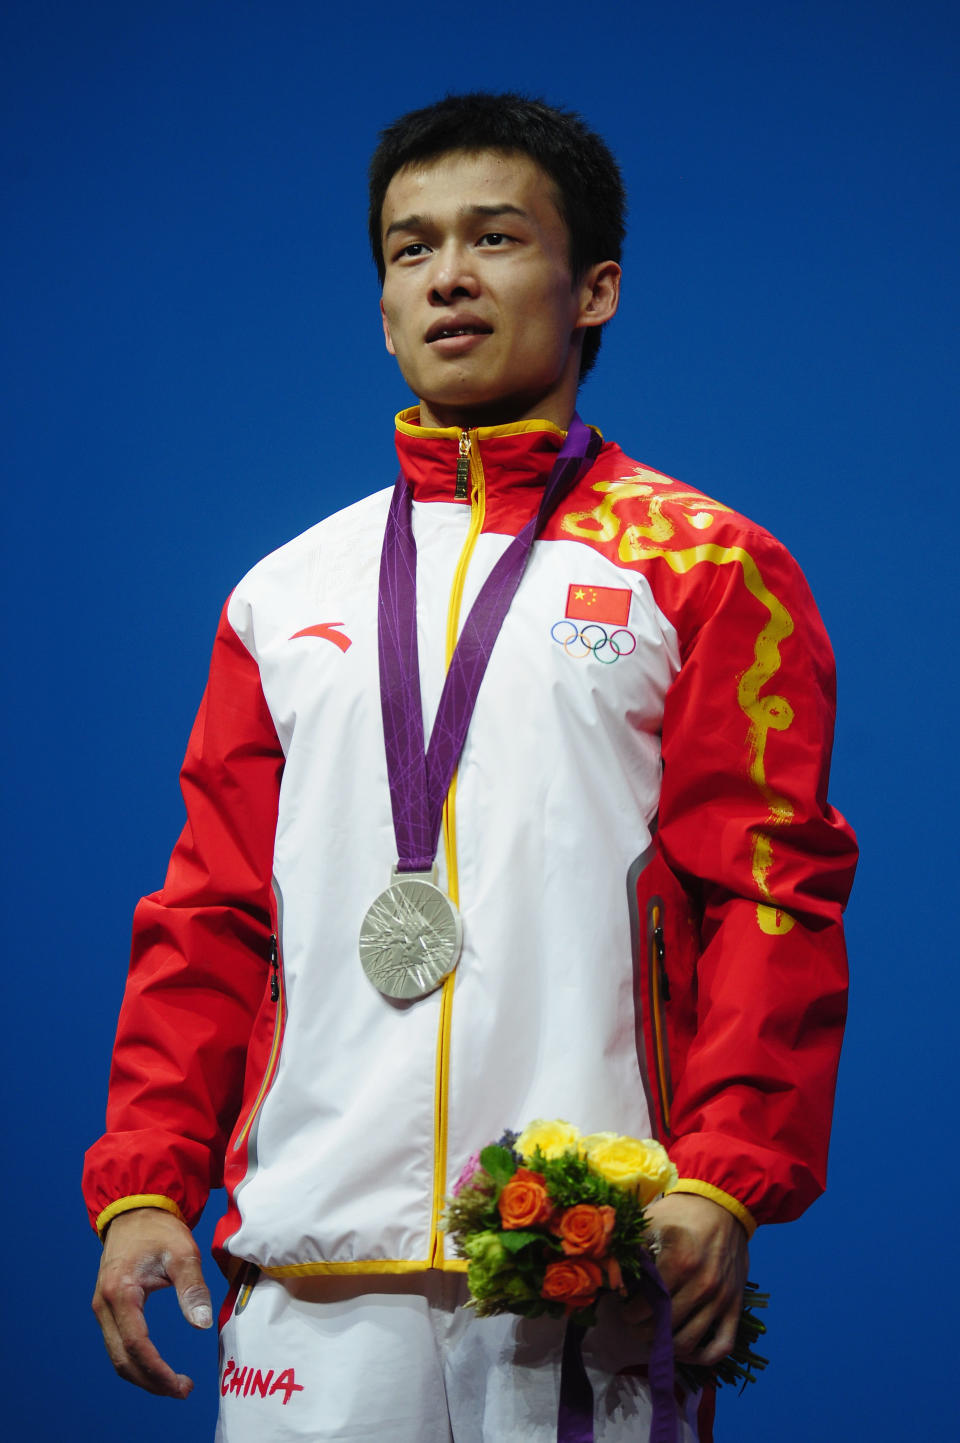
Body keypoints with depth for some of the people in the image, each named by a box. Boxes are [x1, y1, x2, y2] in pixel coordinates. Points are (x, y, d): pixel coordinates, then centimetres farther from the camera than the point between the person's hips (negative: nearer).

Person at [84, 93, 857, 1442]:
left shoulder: (703, 571, 6)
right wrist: (145, 1182, 4)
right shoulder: (285, 596, 17)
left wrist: (721, 1180, -14)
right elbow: (213, 915, 16)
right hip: (313, 1269, 3)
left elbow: (770, 890, -2)